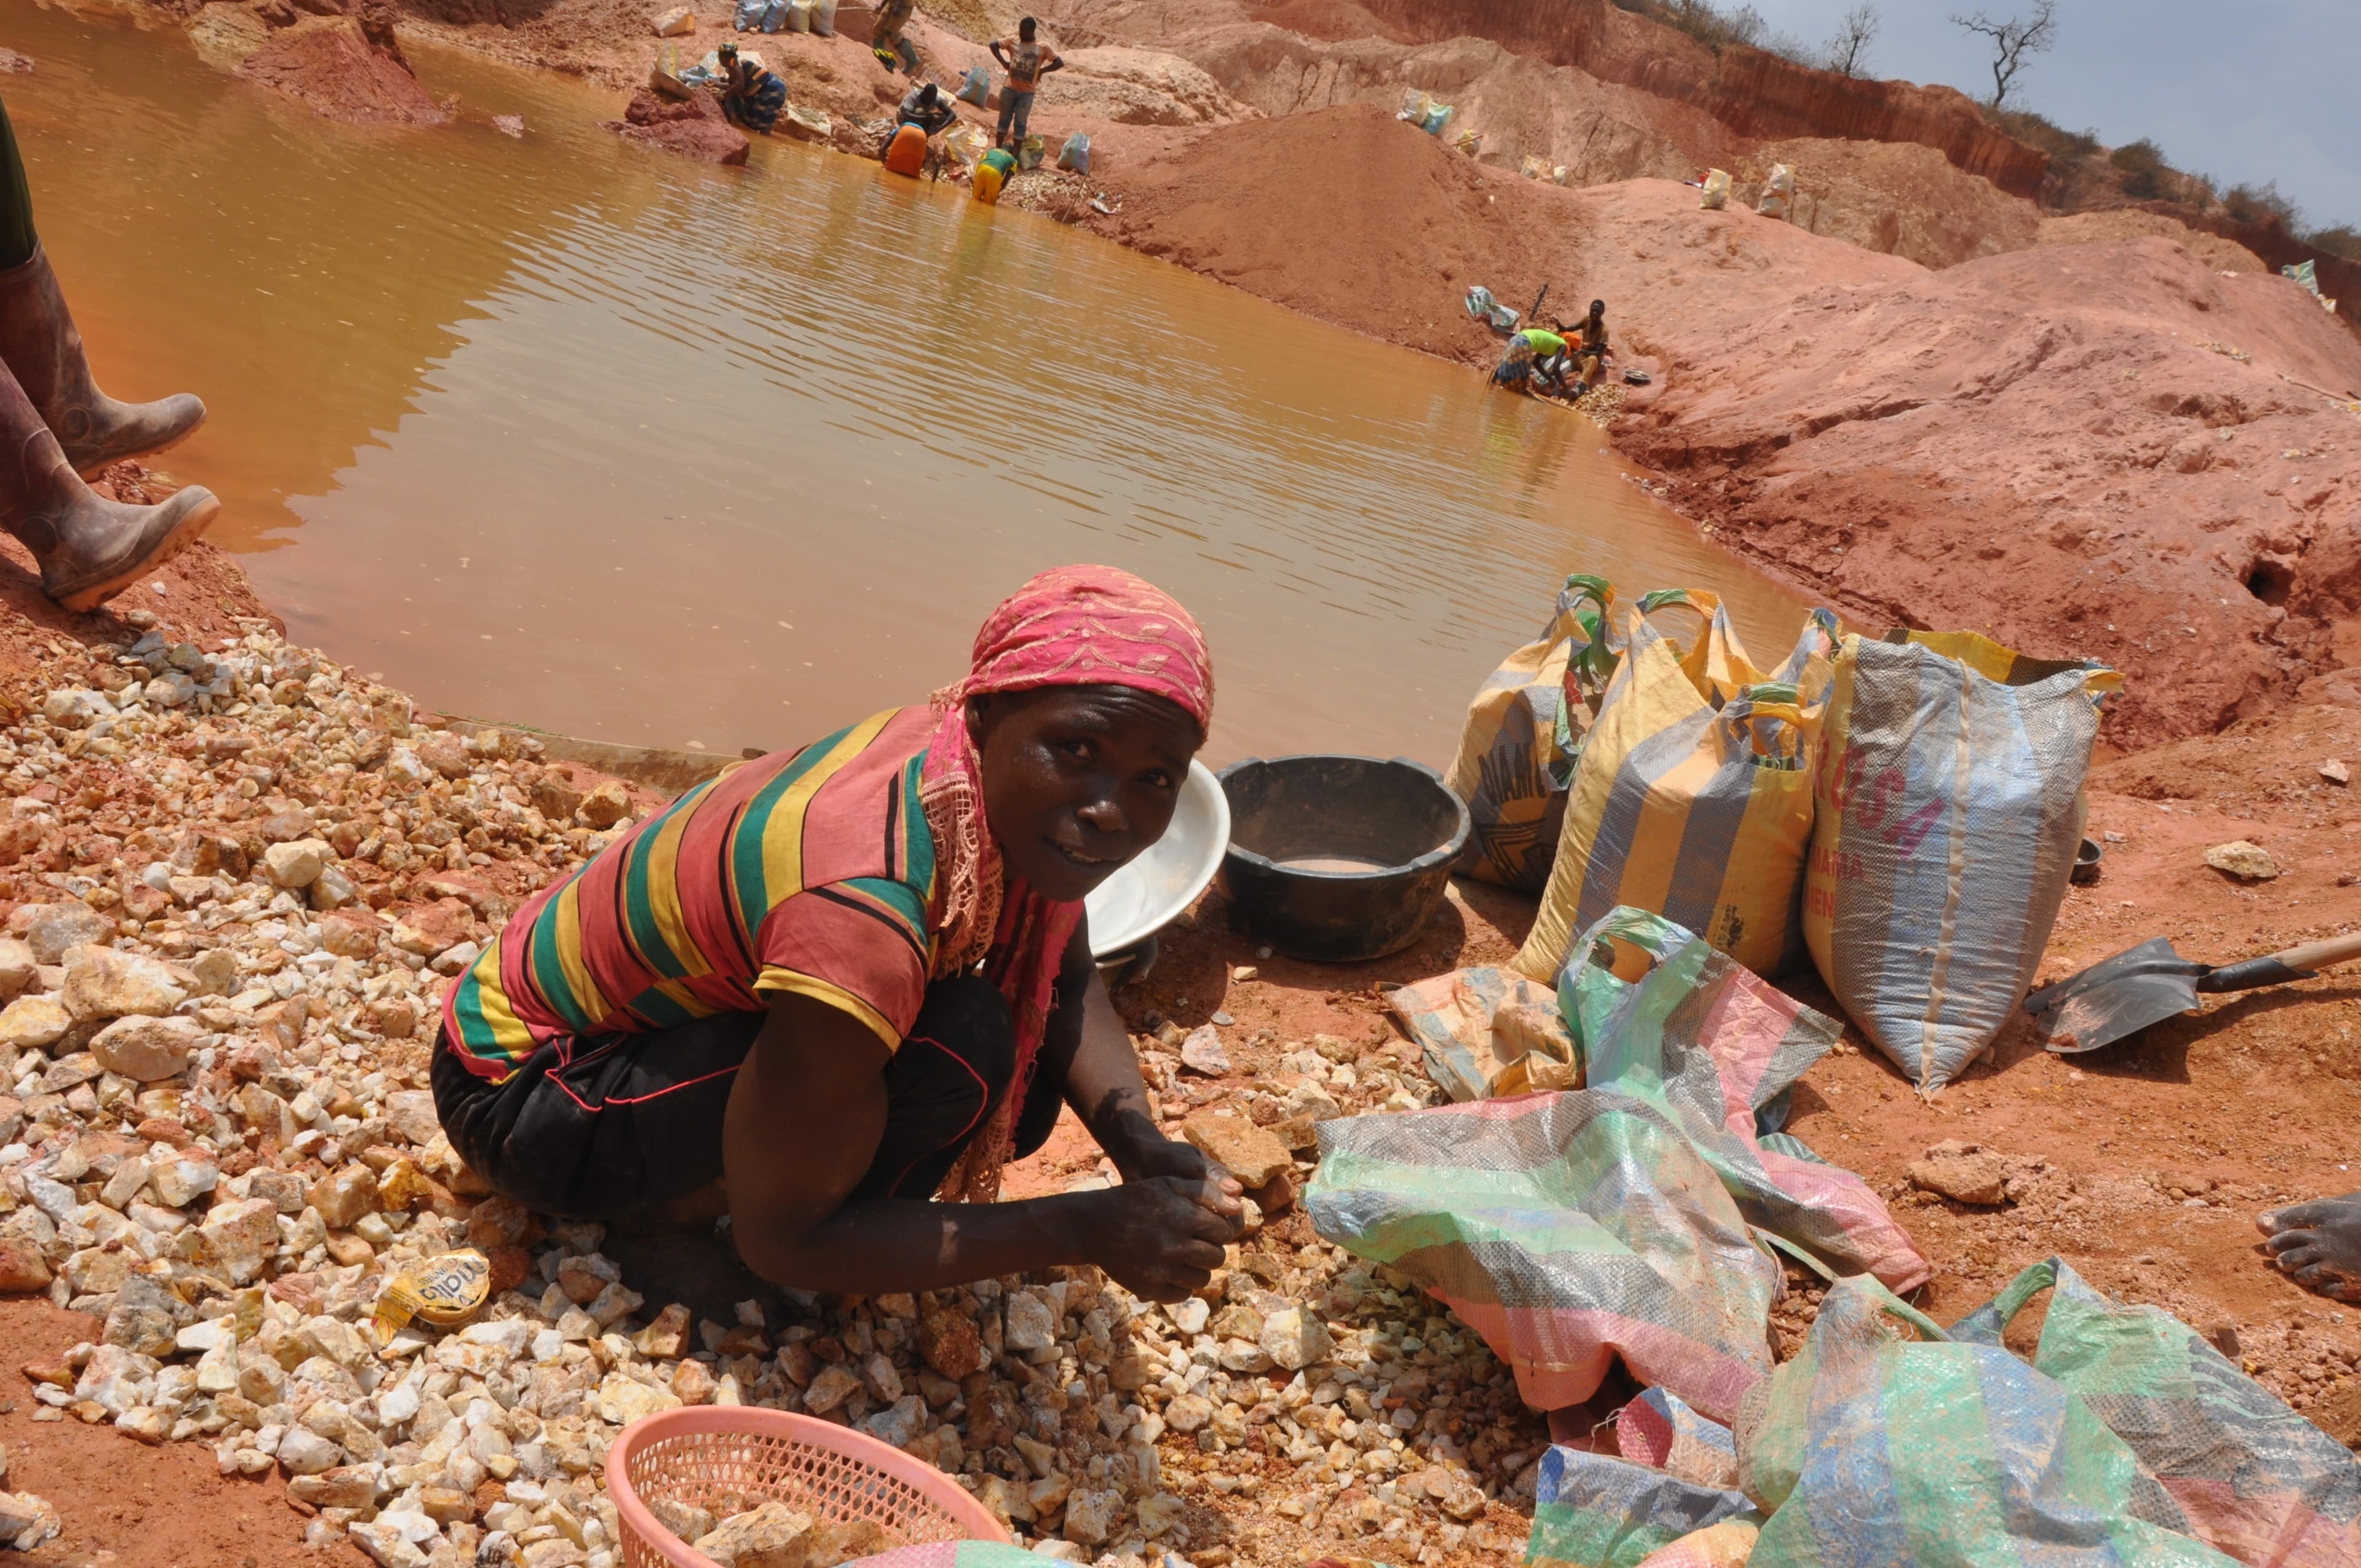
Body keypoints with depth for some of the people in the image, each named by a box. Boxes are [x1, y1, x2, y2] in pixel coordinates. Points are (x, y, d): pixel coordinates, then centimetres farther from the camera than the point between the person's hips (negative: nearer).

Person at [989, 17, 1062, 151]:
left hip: (1027, 92, -2)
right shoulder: (1013, 42, 2)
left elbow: (1059, 63, 0)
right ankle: (998, 149, 18)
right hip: (1009, 89, 2)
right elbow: (994, 44, 12)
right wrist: (1003, 62, 2)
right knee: (1004, 119, 10)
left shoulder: (1043, 47, -3)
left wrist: (1041, 71, -5)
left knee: (1020, 123, 1)